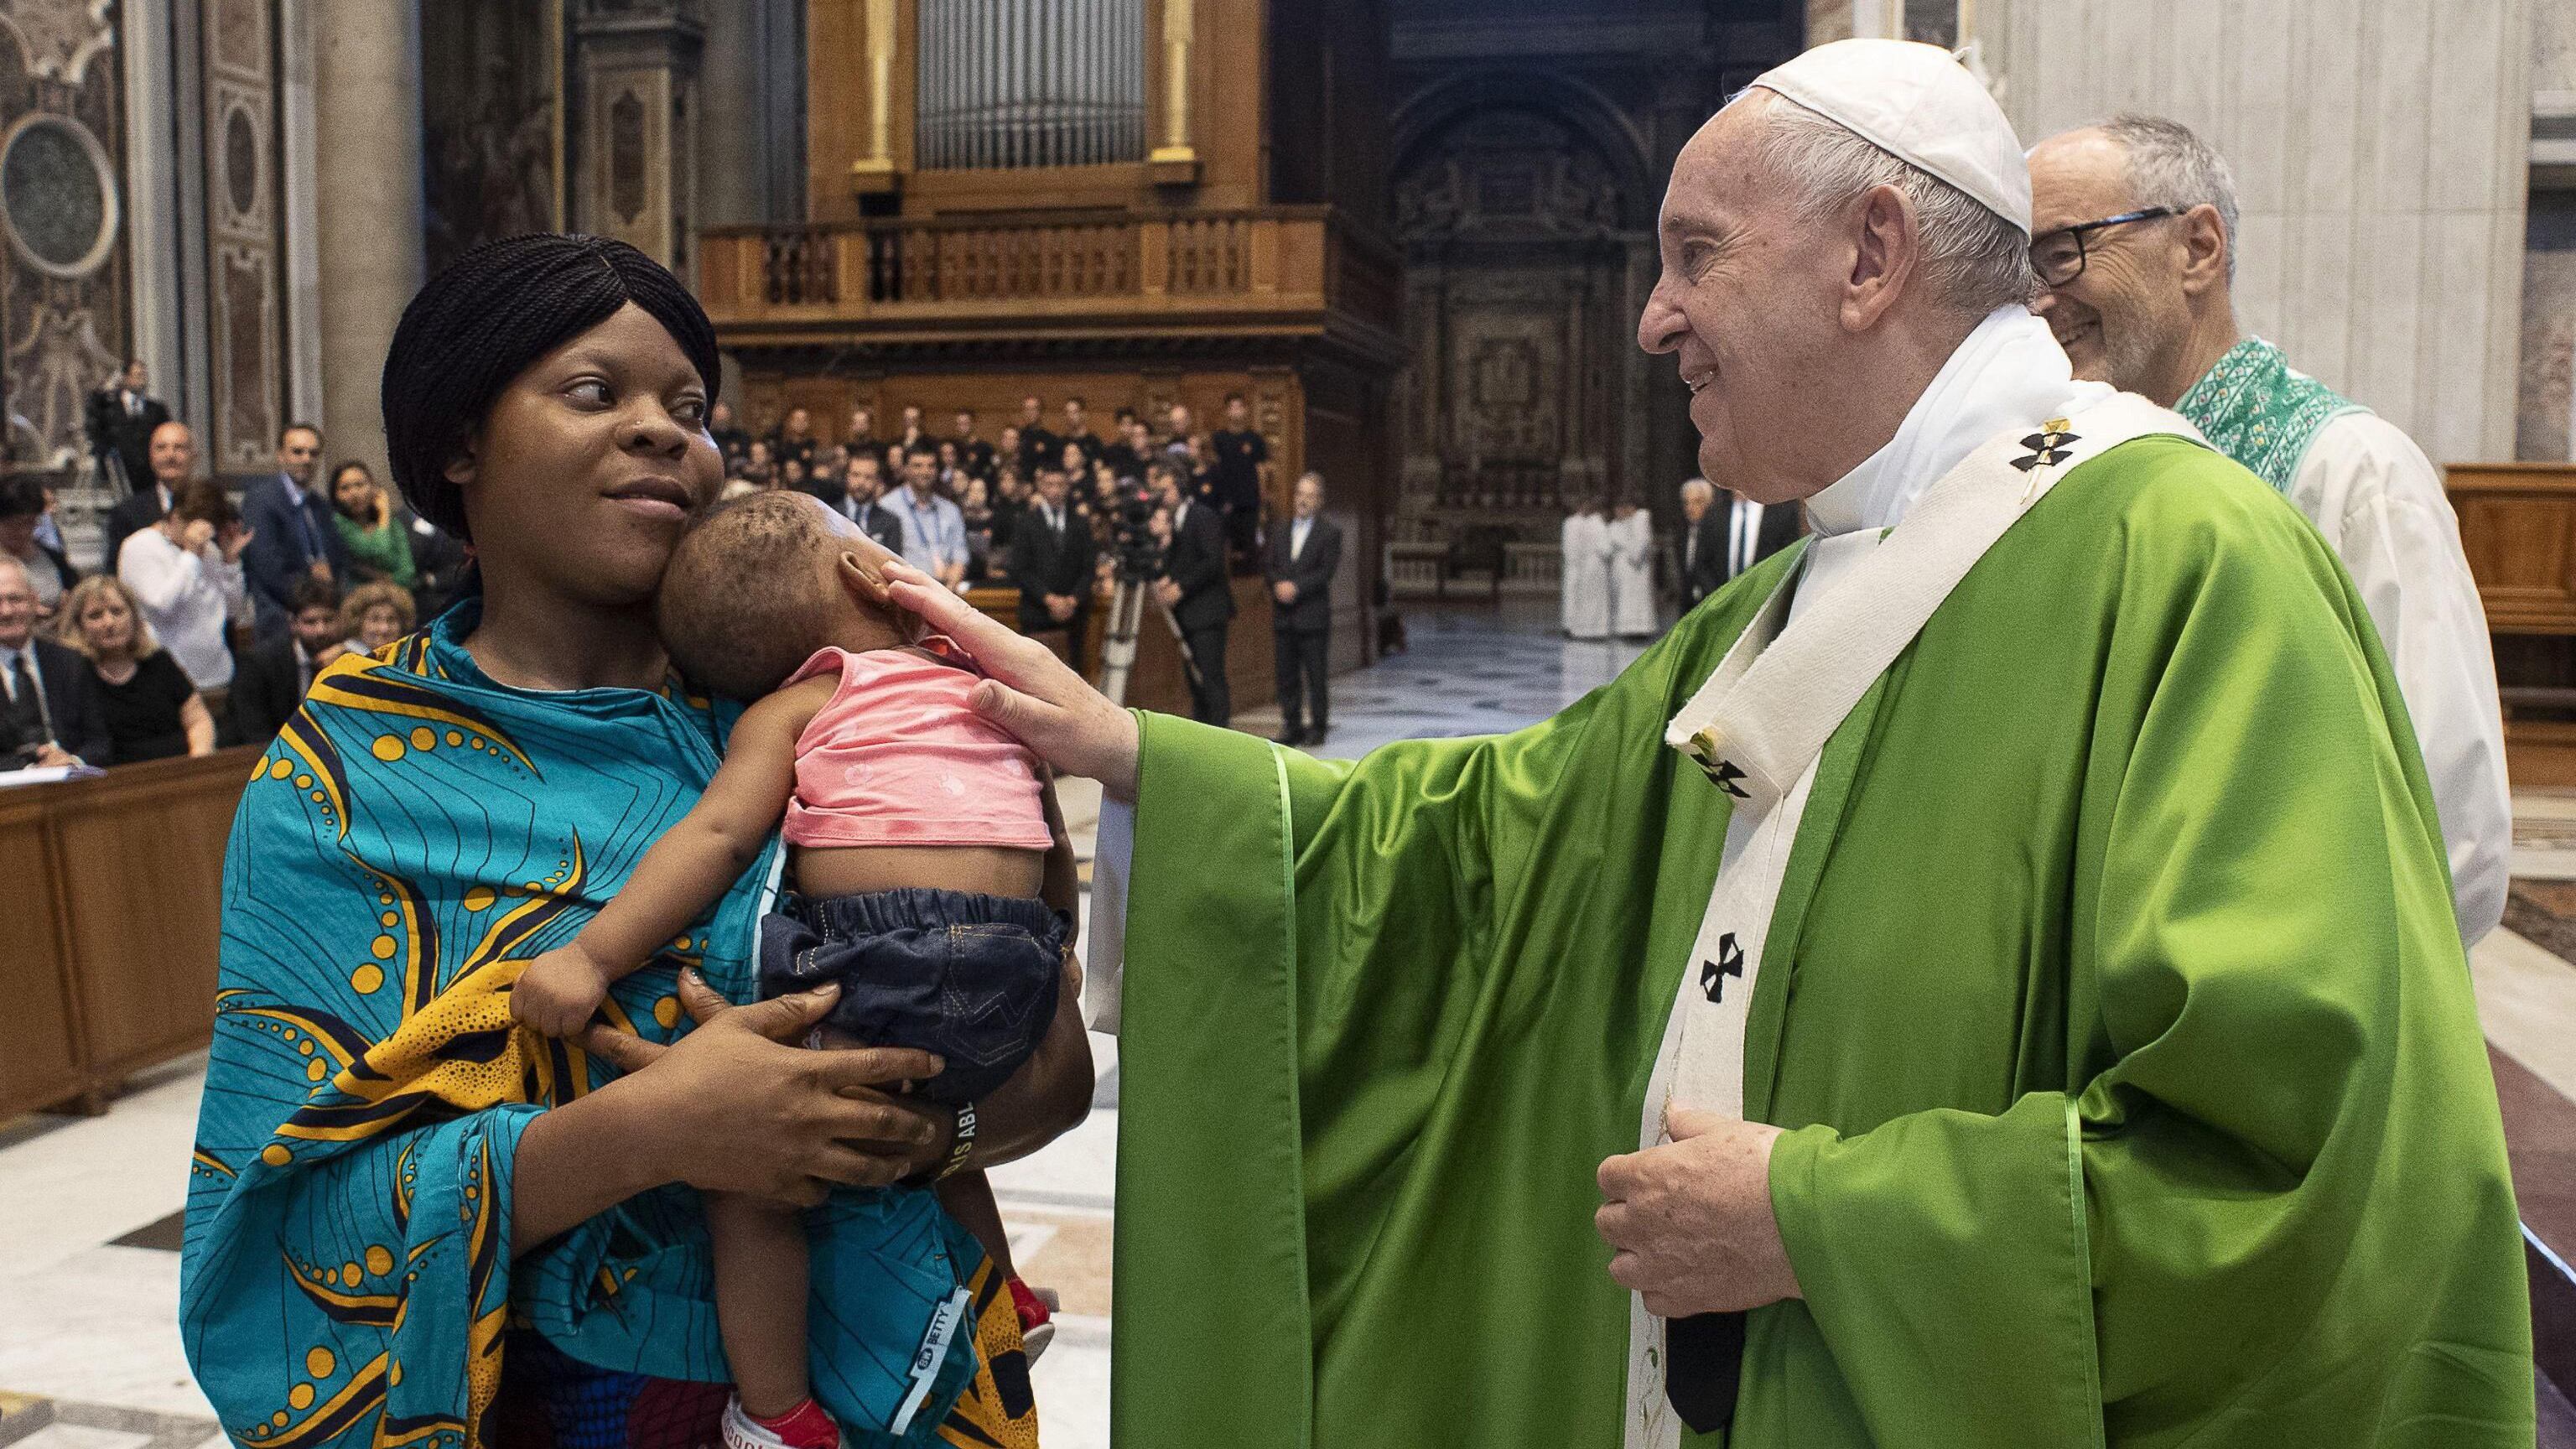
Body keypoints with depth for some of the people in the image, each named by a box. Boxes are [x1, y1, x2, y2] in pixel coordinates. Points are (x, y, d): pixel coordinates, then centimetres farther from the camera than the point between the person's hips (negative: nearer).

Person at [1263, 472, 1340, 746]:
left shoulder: (1330, 532, 0)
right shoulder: (1280, 533, 16)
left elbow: (1327, 571, -9)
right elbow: (1271, 567, 11)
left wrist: (1296, 587, -15)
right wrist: (1278, 585, -9)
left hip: (1313, 615, -4)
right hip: (1284, 617, 4)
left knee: (1317, 676, -1)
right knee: (1287, 676, 6)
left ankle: (1318, 726, 6)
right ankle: (1292, 726, 13)